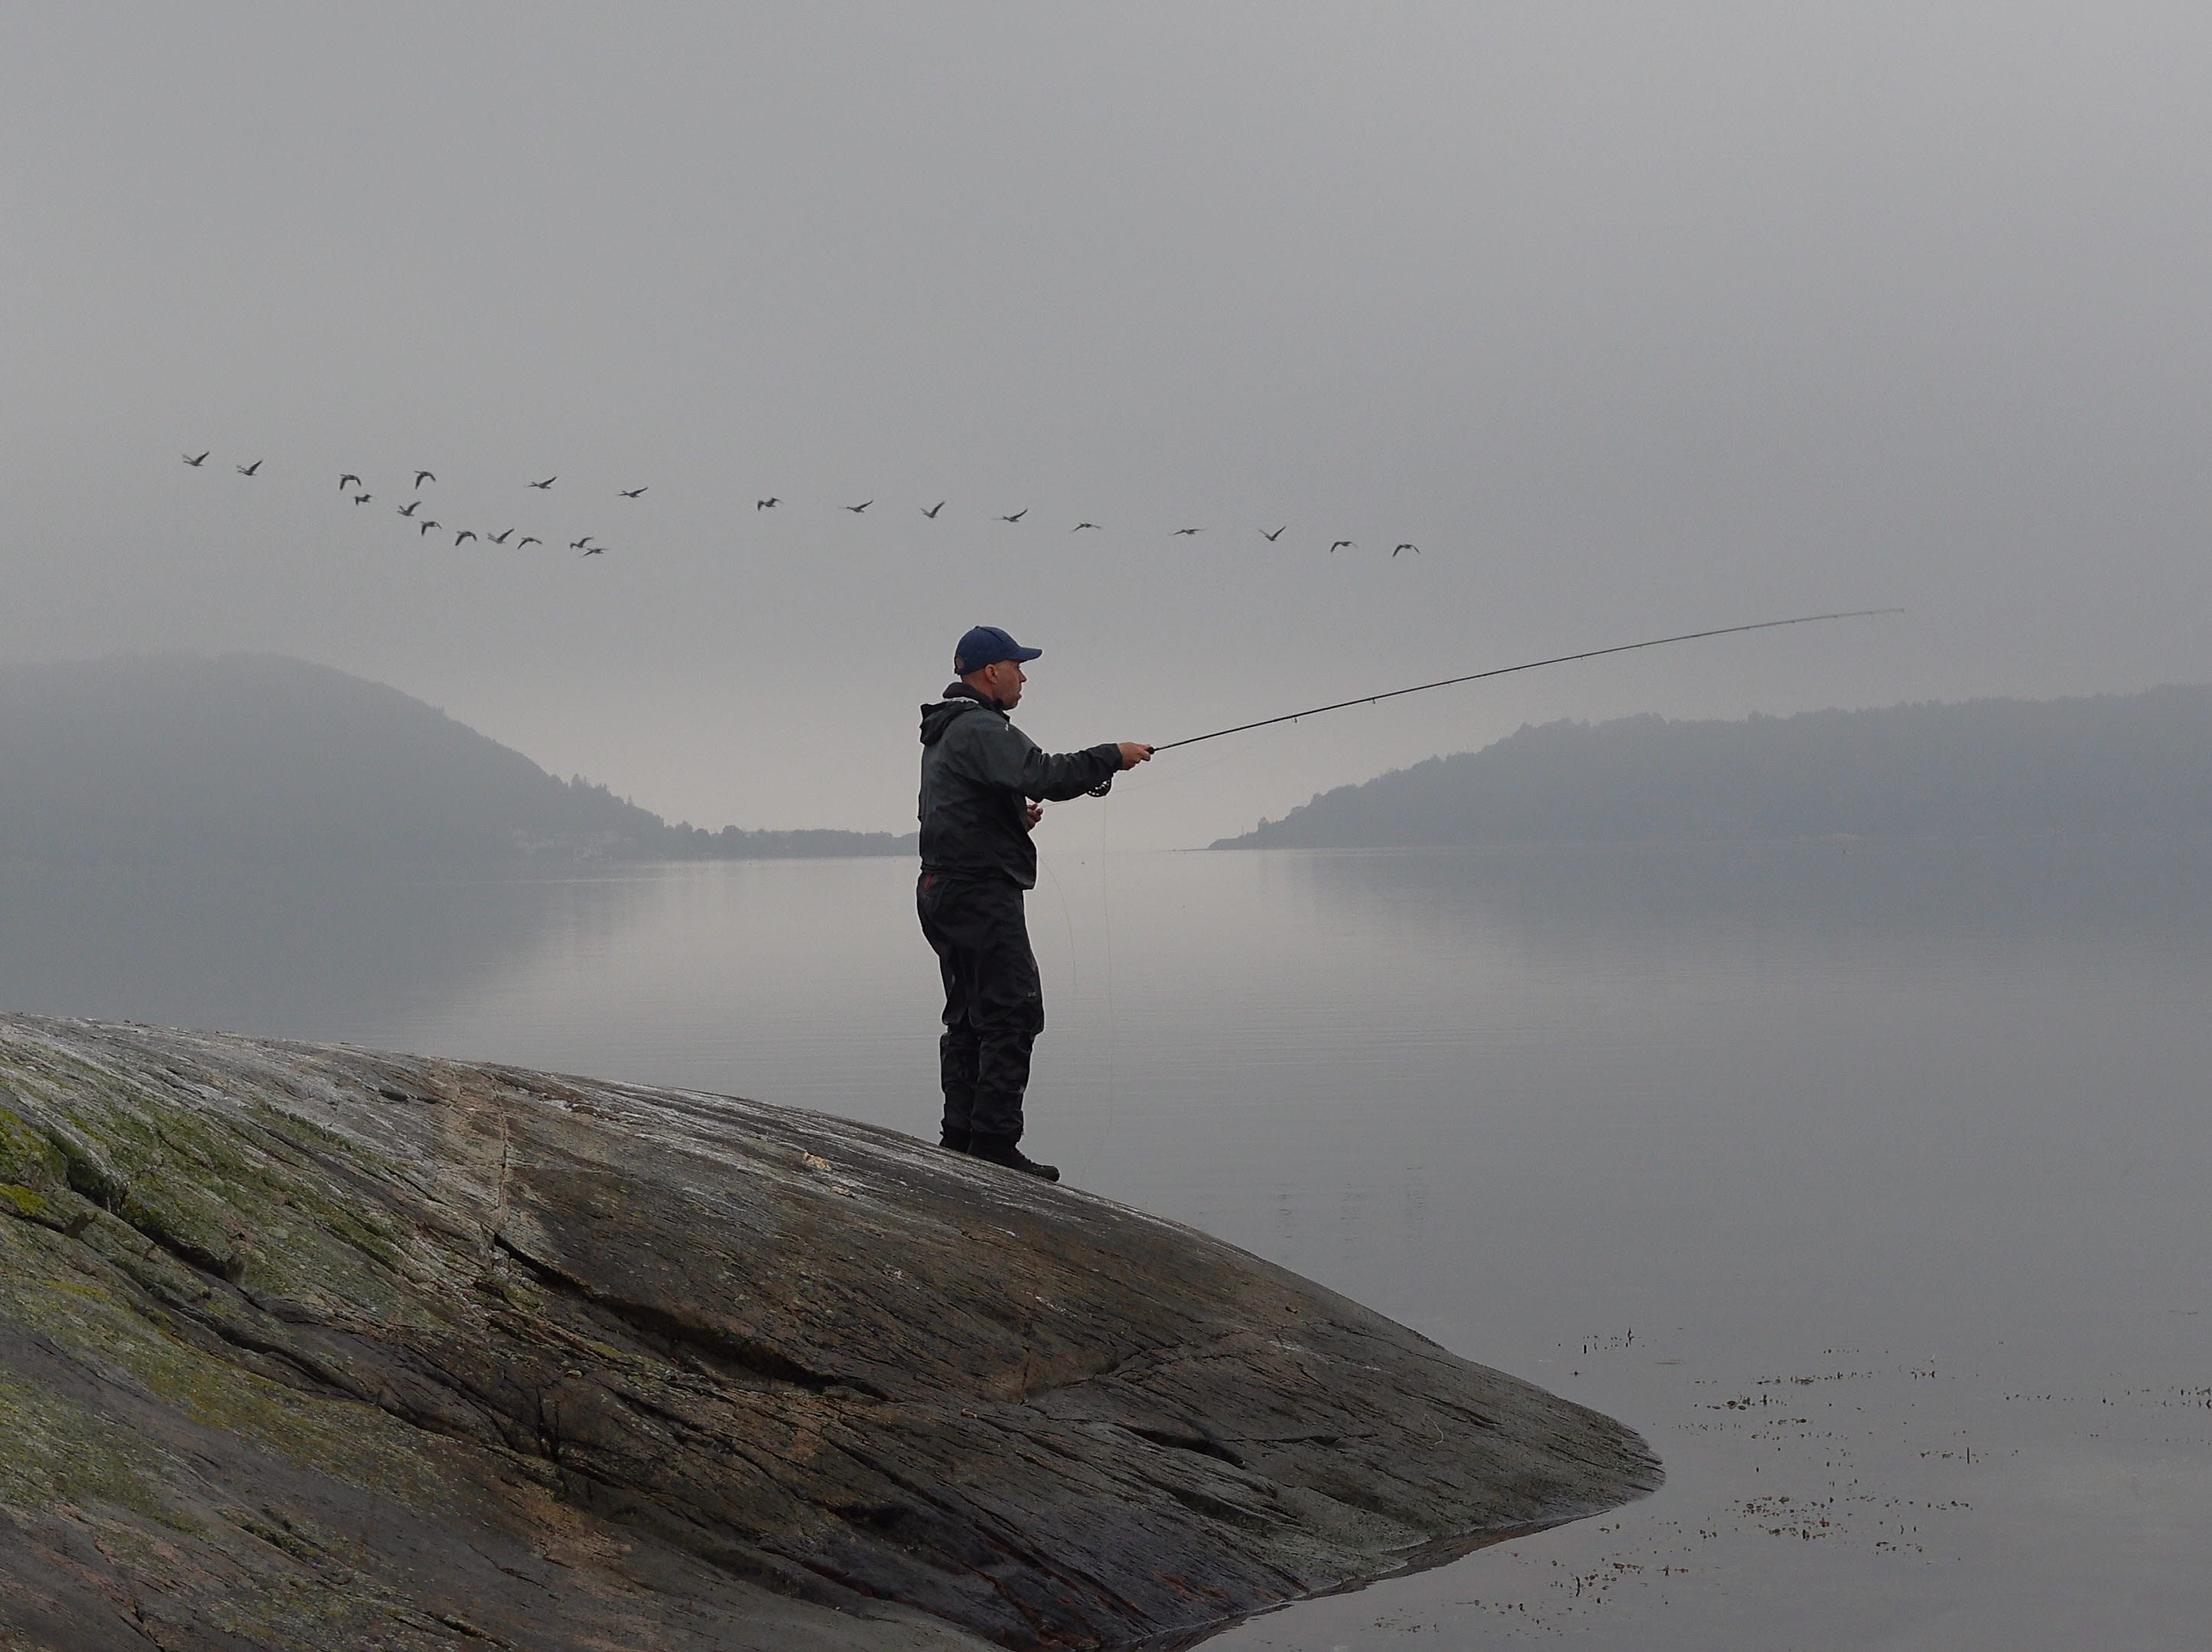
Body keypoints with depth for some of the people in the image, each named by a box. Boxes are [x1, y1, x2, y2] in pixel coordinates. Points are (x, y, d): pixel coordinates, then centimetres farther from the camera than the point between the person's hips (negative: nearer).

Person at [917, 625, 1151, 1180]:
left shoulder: (945, 733, 21)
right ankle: (994, 1142, -13)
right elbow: (1044, 775, -27)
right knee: (1012, 1013, -11)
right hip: (981, 890, -11)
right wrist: (1113, 757, -17)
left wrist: (1015, 816, 16)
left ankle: (960, 1139, 15)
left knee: (968, 1018, 13)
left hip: (944, 891, 11)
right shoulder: (981, 729, -14)